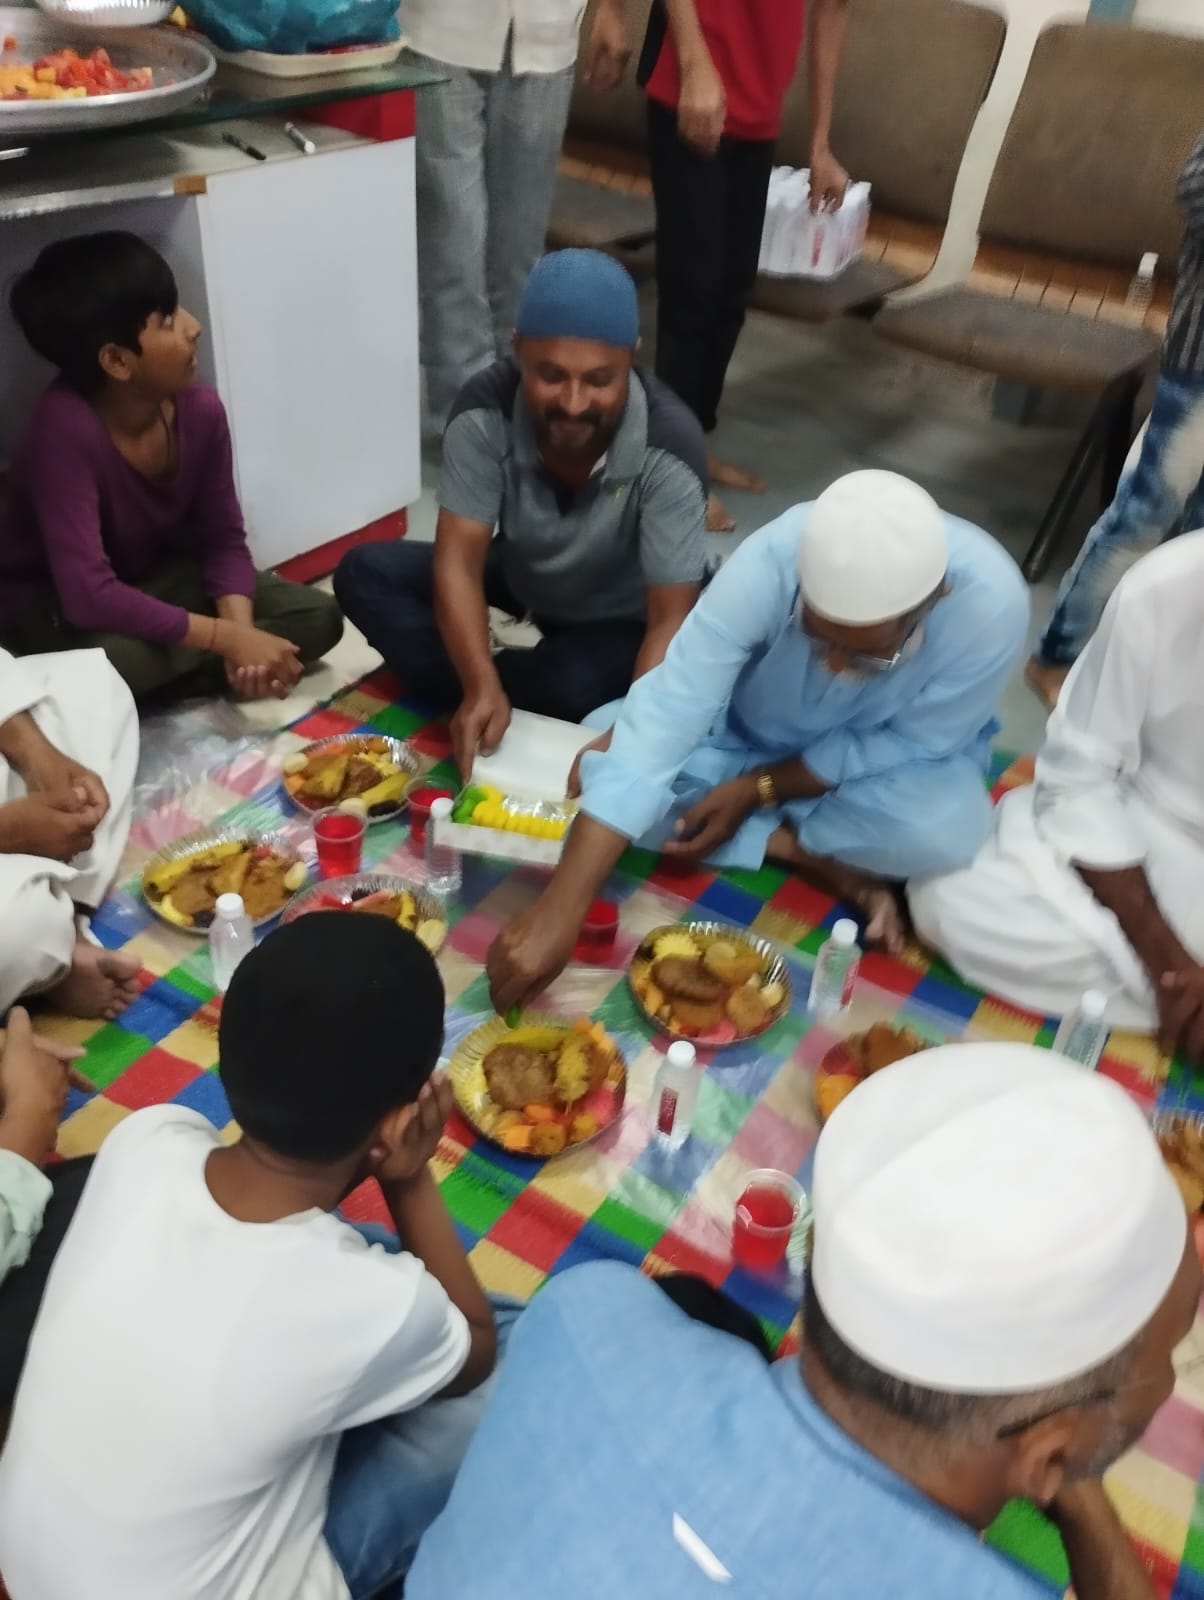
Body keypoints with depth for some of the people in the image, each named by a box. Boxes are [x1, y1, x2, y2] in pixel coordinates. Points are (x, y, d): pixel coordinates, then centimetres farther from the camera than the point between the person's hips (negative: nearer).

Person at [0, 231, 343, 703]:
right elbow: (90, 596, -38)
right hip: (53, 605, -6)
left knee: (317, 618, -9)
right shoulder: (66, 428, -32)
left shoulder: (200, 409, -14)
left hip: (153, 579, 6)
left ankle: (163, 679, -12)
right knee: (116, 658, -42)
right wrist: (227, 637, -35)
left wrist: (241, 632, -27)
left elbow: (224, 540, -7)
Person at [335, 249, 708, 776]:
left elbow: (671, 619, -33)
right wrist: (481, 687, -45)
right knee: (365, 575, -14)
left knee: (582, 686, -36)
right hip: (520, 579, 3)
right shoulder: (485, 411, -26)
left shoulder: (668, 446, -33)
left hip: (618, 618, -3)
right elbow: (458, 561, -28)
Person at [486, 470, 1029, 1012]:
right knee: (607, 759, -24)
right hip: (748, 731, 1)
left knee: (946, 830, -34)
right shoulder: (769, 564, -35)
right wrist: (558, 911, -47)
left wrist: (758, 789, -25)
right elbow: (660, 723, -41)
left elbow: (912, 744, -19)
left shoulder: (991, 606, -33)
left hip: (885, 755, -1)